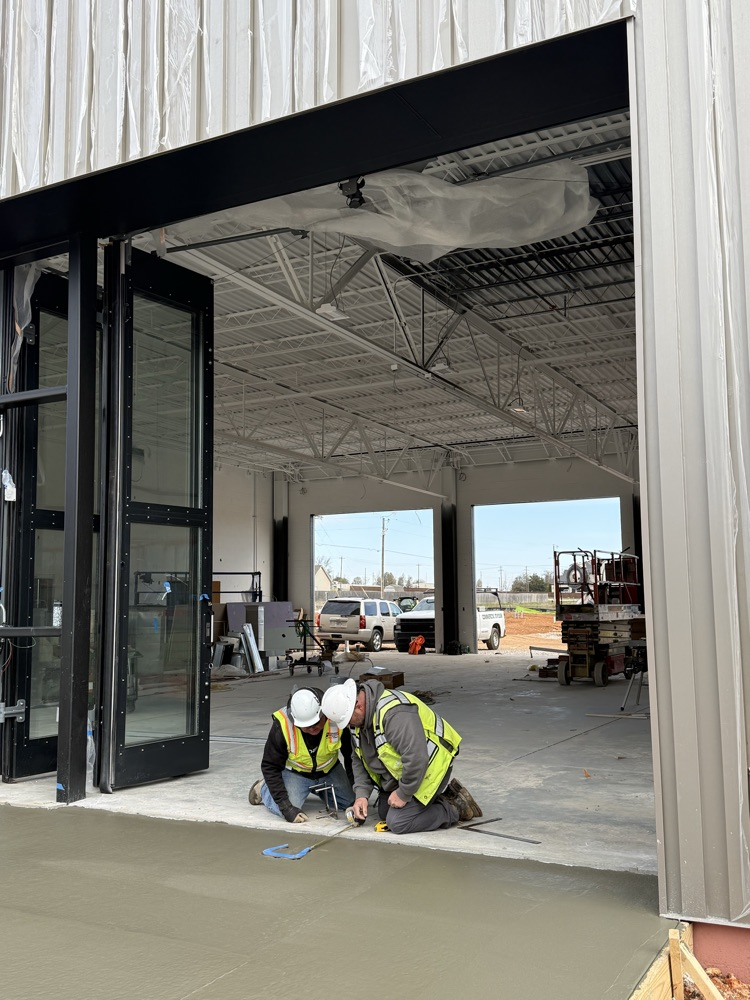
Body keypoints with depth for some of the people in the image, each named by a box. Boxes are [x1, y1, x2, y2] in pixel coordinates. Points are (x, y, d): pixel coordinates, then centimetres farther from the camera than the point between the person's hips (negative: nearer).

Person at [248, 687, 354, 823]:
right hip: (295, 771, -3)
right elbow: (270, 767, -22)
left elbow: (352, 756, -14)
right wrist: (286, 807, -28)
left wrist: (357, 792, -13)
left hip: (329, 770, 3)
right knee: (286, 810, -22)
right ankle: (263, 788, 13)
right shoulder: (282, 725, -32)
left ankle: (316, 789, 28)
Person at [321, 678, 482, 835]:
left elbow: (416, 759, -35)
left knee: (398, 822, -15)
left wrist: (403, 794, -23)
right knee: (384, 813, 18)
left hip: (429, 765, -10)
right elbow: (359, 760, 8)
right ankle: (439, 794, 22)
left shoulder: (394, 712, -34)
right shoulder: (359, 718, -2)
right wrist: (361, 794, -5)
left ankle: (455, 808, -1)